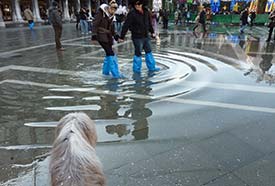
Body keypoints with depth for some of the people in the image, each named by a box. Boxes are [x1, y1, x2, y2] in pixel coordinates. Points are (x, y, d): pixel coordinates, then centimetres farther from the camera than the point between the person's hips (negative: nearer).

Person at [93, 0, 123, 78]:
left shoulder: (111, 15, 9)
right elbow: (95, 23, -14)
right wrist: (94, 34, -19)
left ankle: (105, 71, 28)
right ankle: (115, 73, -9)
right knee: (111, 54, -13)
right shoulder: (101, 12, -11)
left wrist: (115, 35, 14)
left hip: (108, 36, 8)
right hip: (101, 36, -8)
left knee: (108, 54, 12)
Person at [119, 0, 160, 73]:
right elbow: (126, 26, -17)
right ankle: (136, 70, 15)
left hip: (146, 36, 7)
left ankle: (151, 67, 30)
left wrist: (152, 32, 23)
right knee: (138, 53, 0)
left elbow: (149, 23, 18)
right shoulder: (132, 14, -16)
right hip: (137, 37, -7)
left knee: (148, 52, 16)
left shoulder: (146, 12, 4)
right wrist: (122, 37, -18)